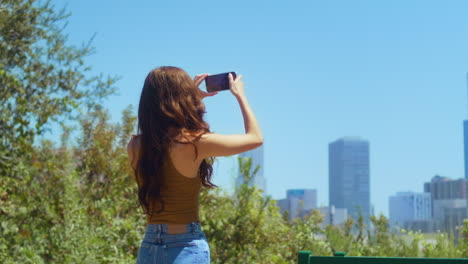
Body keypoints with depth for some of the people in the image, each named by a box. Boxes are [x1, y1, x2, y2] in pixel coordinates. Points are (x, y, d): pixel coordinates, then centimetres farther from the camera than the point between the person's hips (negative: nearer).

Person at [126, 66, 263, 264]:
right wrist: (239, 95, 13)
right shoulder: (195, 143, -14)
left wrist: (194, 96, 28)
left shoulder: (135, 146, 1)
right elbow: (255, 138, 0)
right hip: (186, 247, -6)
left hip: (148, 247, 6)